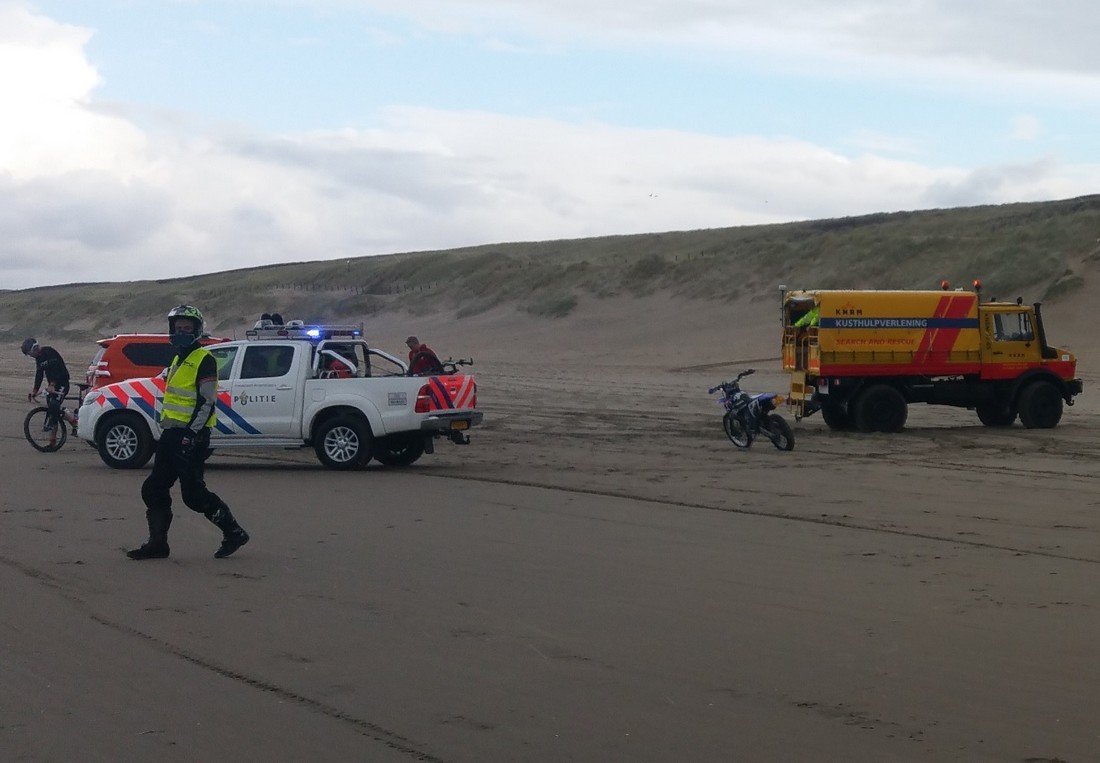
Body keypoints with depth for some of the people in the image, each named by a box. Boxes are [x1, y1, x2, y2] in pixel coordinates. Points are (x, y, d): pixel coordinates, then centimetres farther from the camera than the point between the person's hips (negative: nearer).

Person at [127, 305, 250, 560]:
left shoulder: (204, 360, -10)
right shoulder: (178, 360, 20)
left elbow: (207, 402, -17)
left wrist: (191, 433, -22)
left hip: (191, 436, -9)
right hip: (172, 434, 9)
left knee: (193, 494, -9)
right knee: (154, 490, 7)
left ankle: (233, 532, 3)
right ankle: (157, 543, 12)